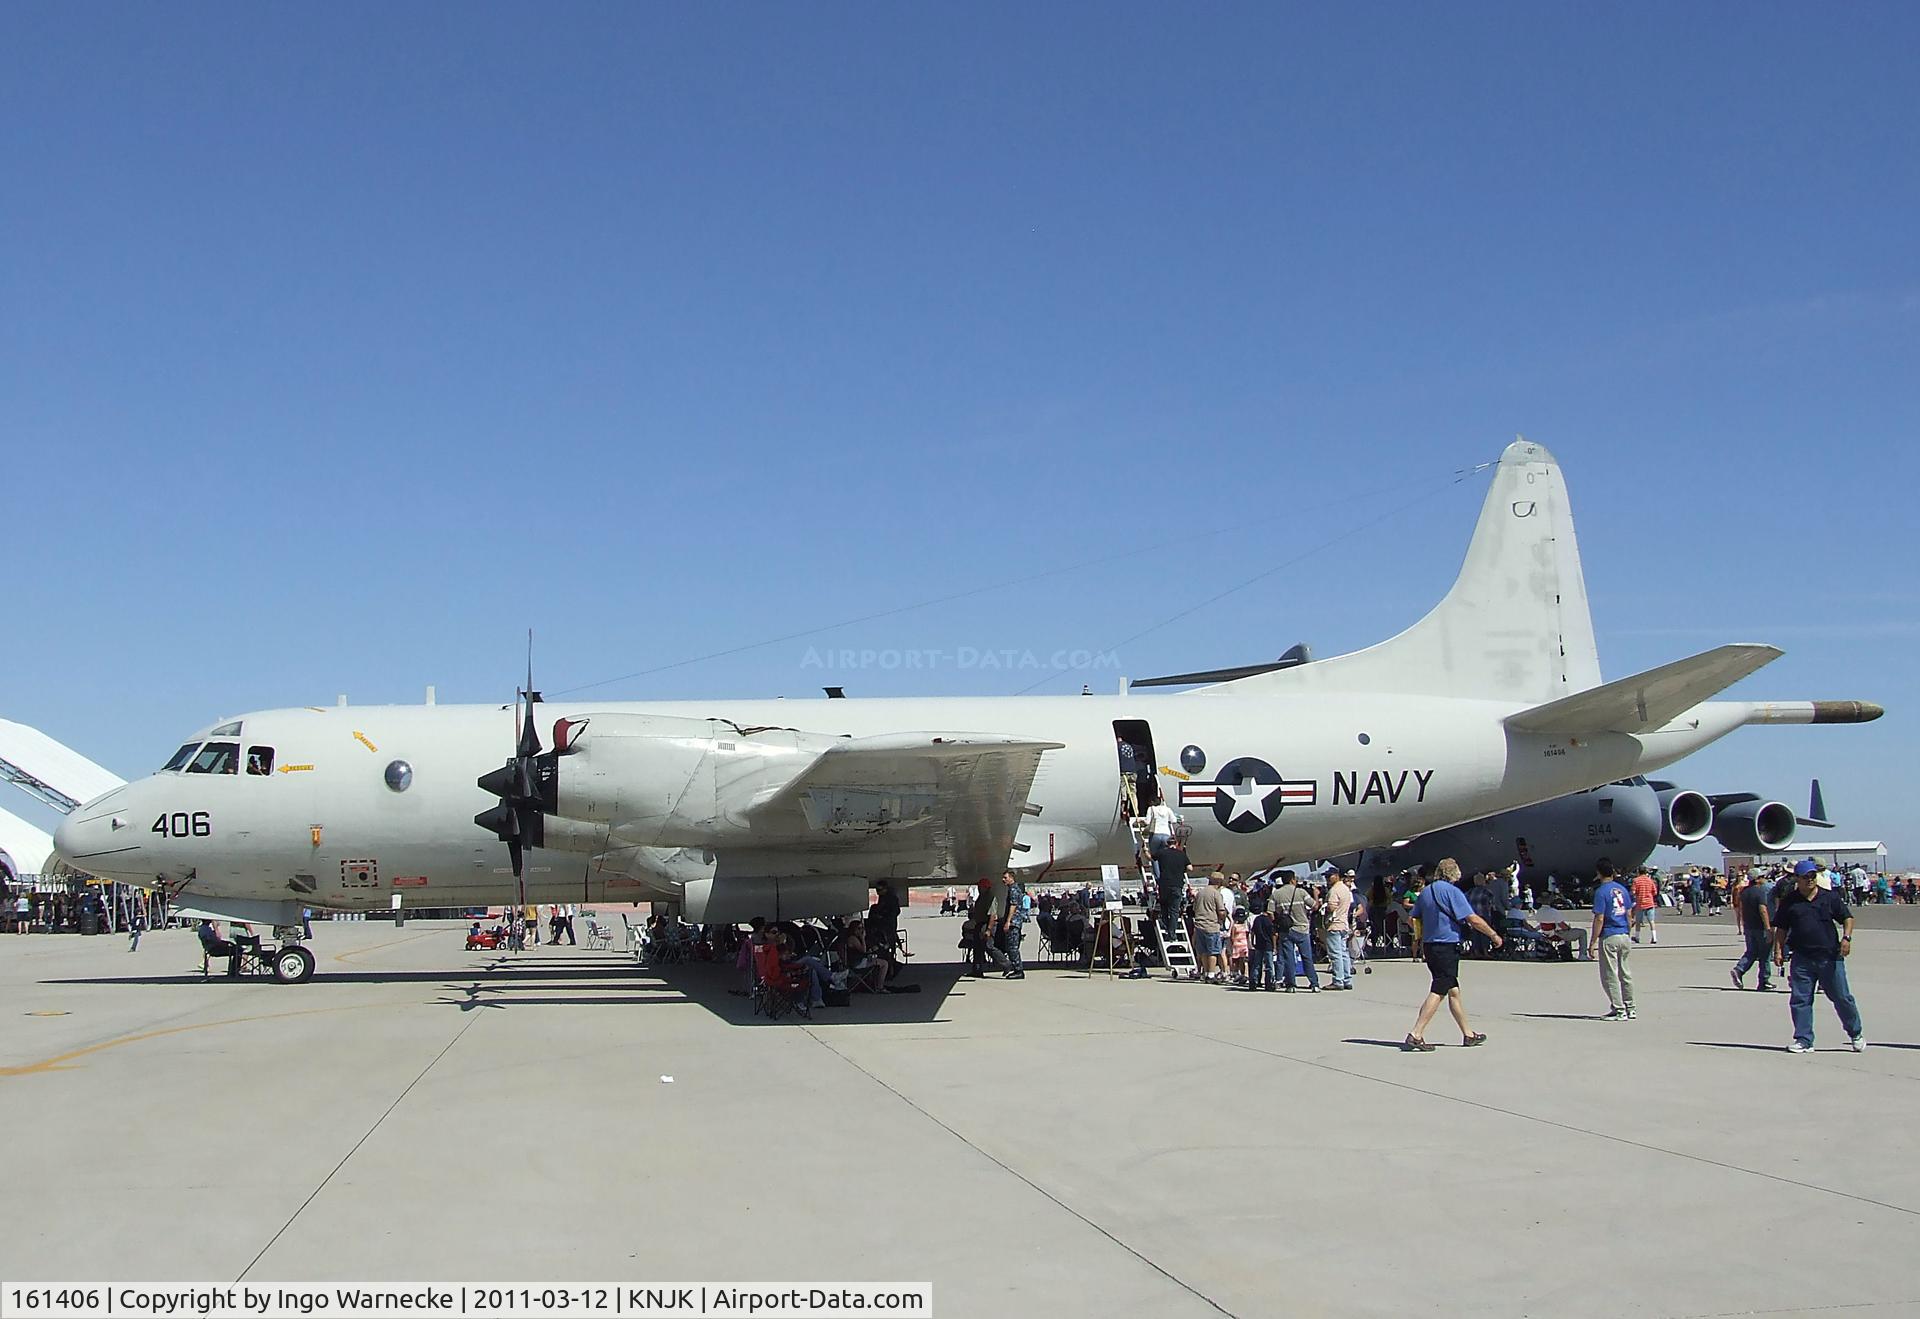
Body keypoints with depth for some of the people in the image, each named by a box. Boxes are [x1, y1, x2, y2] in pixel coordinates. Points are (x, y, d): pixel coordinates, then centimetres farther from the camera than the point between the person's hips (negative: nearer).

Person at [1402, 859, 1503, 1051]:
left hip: (1429, 946, 8)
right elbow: (1473, 920, -12)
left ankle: (1468, 1034, 25)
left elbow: (1413, 919, 14)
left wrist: (1421, 940, 25)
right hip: (1447, 947, -8)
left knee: (1453, 990, 16)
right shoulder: (1452, 892, -11)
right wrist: (1494, 935, -1)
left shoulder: (1425, 892, 11)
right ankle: (1416, 1036, -14)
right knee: (1438, 992, -8)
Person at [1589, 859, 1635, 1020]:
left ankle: (1620, 1011, -1)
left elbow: (1599, 919, -16)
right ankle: (1629, 1008, 21)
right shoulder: (1622, 889, 8)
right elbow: (1629, 913, 12)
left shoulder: (1601, 892, -13)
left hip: (1609, 938, -7)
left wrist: (1593, 942, -12)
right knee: (1625, 973, 16)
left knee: (1610, 976, 0)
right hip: (1625, 937, 7)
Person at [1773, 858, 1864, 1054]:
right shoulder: (1789, 902, 6)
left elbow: (1847, 918, 7)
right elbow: (1781, 929, 10)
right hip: (1802, 959, 1)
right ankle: (1804, 1041, 7)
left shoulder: (1830, 897, 4)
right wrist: (1778, 950, 0)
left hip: (1830, 957, -1)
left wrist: (1846, 937, -9)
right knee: (1799, 1000, -1)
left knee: (1842, 997, 6)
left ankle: (1856, 1034, 27)